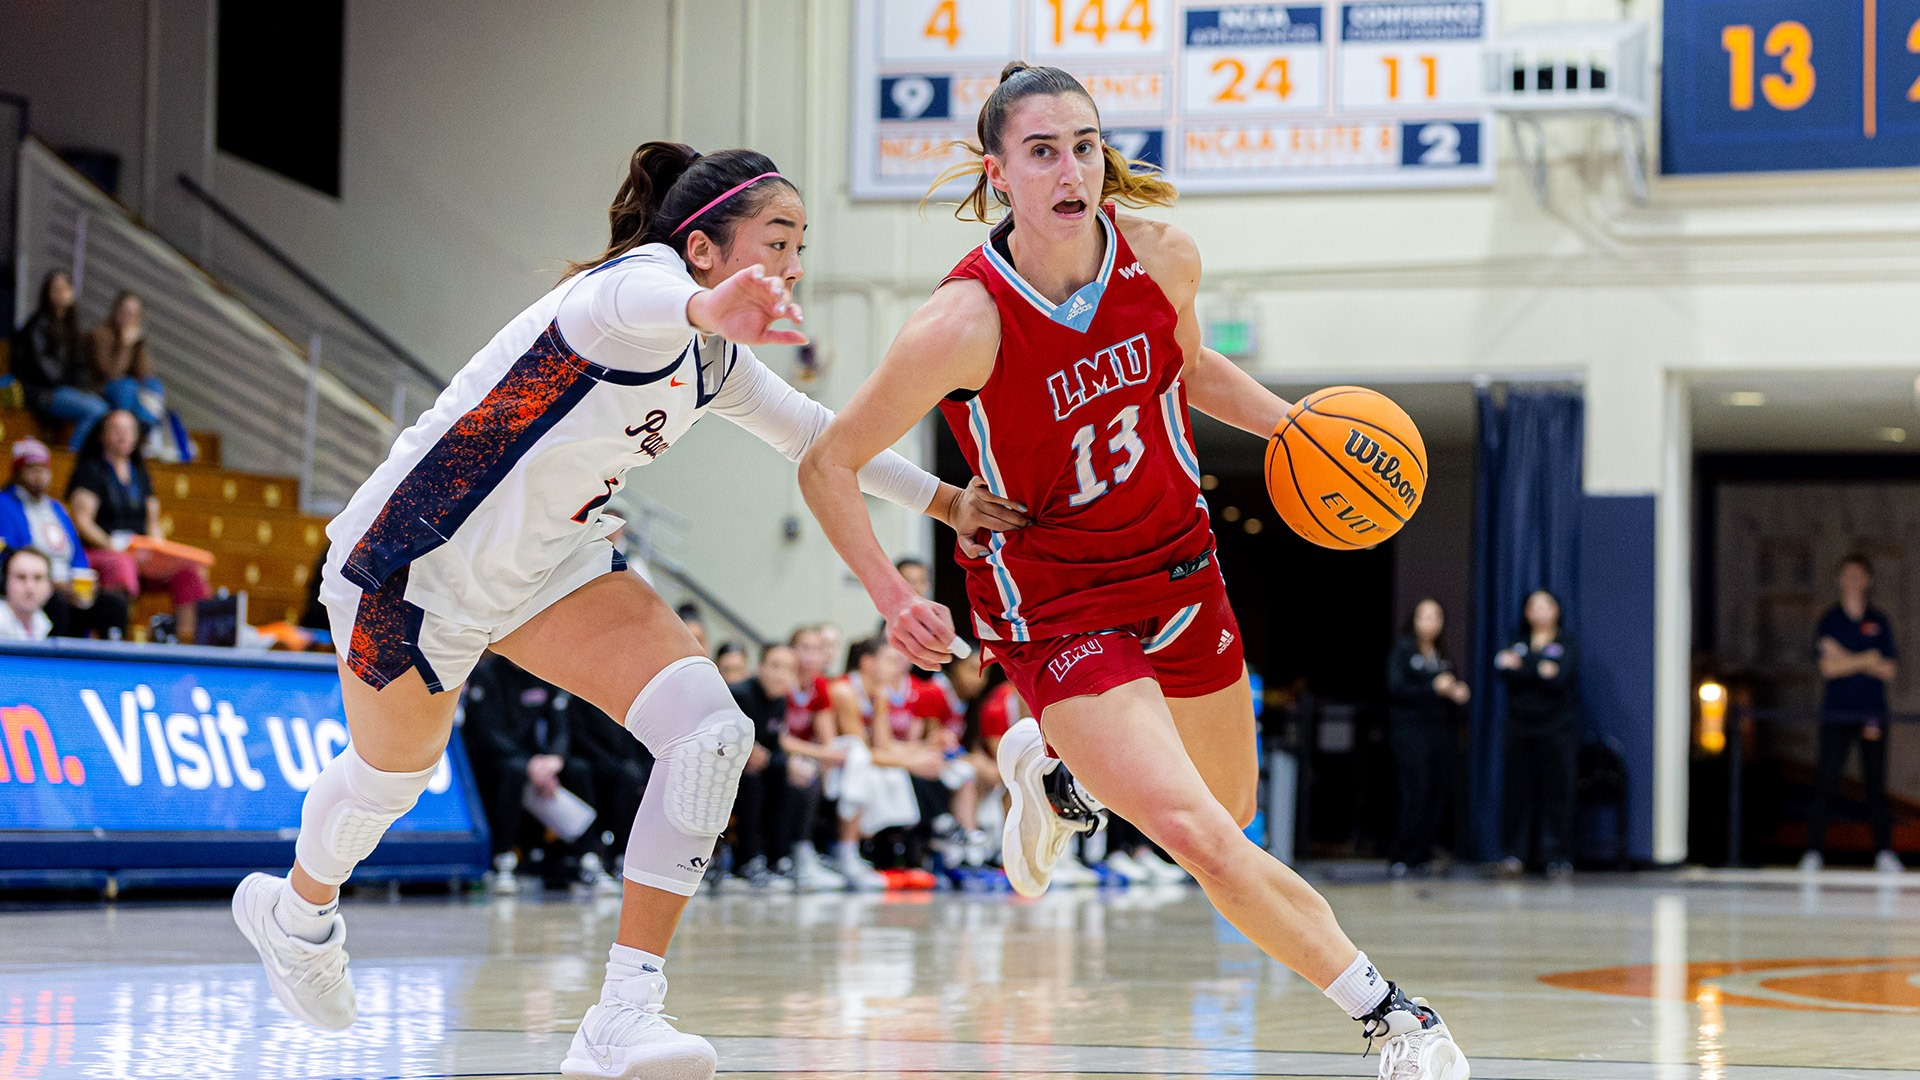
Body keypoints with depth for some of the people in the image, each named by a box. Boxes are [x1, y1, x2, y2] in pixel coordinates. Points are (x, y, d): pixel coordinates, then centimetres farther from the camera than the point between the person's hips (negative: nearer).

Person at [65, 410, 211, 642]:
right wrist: (113, 546, -18)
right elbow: (82, 521, -6)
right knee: (120, 566, -42)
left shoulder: (140, 474, 22)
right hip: (100, 552, -6)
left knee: (191, 571, -19)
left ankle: (187, 639, -24)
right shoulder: (89, 470, 4)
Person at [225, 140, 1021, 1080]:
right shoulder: (649, 278, -27)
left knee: (711, 732, -15)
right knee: (391, 775, 16)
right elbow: (622, 303, -55)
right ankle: (298, 912, 53)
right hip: (421, 563, -7)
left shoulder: (716, 365, -1)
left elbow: (813, 432, 20)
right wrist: (701, 308, -79)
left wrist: (943, 499, 21)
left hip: (549, 564, 7)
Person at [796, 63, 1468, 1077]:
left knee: (1230, 806, 22)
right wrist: (893, 601, -24)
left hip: (1176, 565, 6)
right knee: (1198, 839, -21)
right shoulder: (964, 322, -25)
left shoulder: (1163, 258, -12)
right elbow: (827, 465, -15)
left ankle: (1052, 761, 51)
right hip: (1053, 603, -5)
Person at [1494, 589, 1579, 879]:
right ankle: (1516, 853, 5)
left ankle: (1558, 856, -2)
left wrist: (1521, 669, -10)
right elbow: (1504, 672, -3)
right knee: (1520, 790, -1)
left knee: (1557, 790, -5)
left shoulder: (1566, 645, 6)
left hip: (1556, 728, -3)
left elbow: (1560, 679, -11)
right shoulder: (1518, 645, 15)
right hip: (1521, 727, 3)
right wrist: (1540, 671, -13)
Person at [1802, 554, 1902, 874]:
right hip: (1837, 714, -1)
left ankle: (1884, 852, 5)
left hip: (1874, 713, 1)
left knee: (1876, 785, 1)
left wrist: (1846, 659, -6)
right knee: (1825, 784, -6)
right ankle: (1814, 851, -4)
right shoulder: (1829, 620, 6)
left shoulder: (1879, 622, 10)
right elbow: (1828, 667, -5)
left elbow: (1889, 672, 2)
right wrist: (1867, 659, -7)